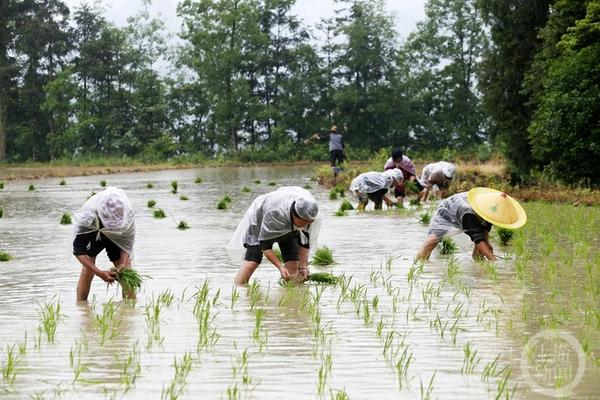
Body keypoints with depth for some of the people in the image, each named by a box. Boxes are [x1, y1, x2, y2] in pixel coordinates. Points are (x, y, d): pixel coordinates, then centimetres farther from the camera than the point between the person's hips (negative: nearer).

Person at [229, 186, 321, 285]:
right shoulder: (274, 214, -44)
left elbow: (304, 241, -14)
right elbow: (265, 245, -34)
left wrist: (303, 266, -22)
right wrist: (280, 267, -41)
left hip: (288, 227, 4)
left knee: (292, 263, -13)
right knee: (252, 261, -18)